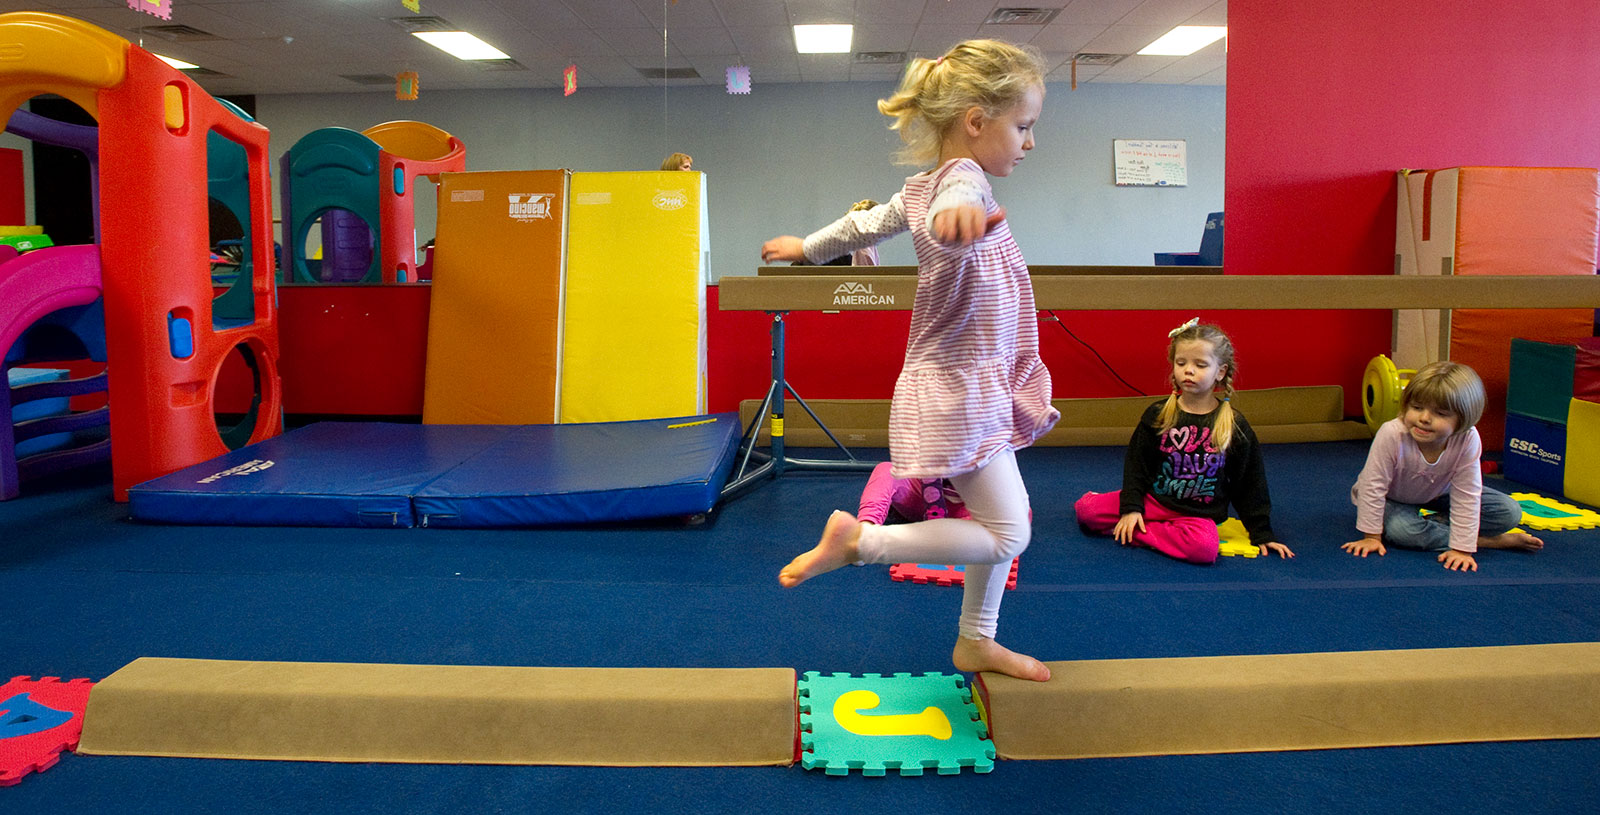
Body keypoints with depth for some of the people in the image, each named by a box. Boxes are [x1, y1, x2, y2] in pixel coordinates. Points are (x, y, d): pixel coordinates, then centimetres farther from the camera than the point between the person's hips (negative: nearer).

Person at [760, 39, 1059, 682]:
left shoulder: (924, 186, 8)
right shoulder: (962, 178, -20)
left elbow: (866, 223, 24)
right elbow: (946, 219, -46)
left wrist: (806, 248, 41)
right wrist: (958, 217, -71)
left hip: (974, 388, 10)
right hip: (961, 392, -10)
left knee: (1006, 518, 17)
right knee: (1005, 533, -5)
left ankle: (975, 642, 30)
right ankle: (856, 540, -2)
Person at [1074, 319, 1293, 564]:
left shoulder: (1235, 425, -1)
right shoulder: (1157, 414, 1)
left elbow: (1251, 486, 5)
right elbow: (1136, 464, 5)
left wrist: (1263, 534, 6)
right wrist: (1130, 506, -7)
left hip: (1199, 513, -1)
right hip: (1154, 499, 1)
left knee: (1205, 547, -35)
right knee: (1086, 509, -18)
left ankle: (1137, 534, -15)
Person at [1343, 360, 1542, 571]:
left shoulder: (1467, 441, -31)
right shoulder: (1392, 435, -37)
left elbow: (1466, 497, -25)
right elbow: (1373, 486, -28)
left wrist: (1462, 548, -27)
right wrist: (1371, 536, -24)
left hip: (1437, 494, 3)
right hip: (1394, 498, -3)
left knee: (1510, 512, -9)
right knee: (1398, 530, -35)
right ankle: (1490, 541, -17)